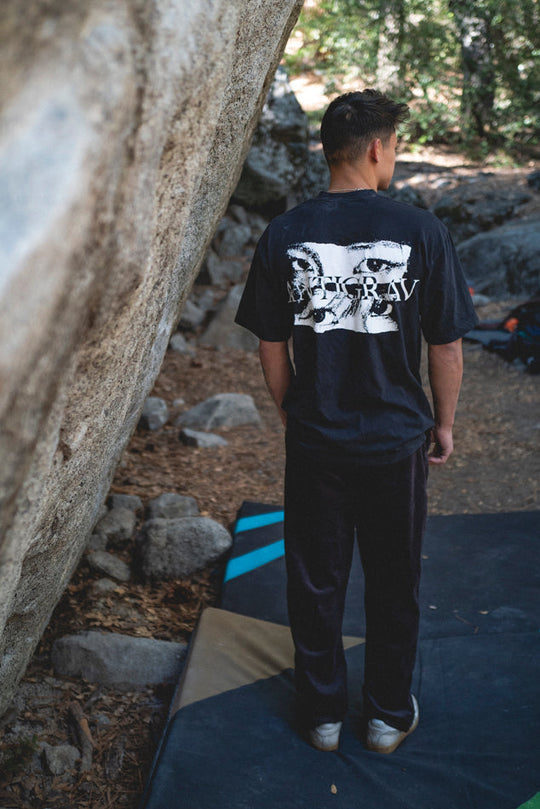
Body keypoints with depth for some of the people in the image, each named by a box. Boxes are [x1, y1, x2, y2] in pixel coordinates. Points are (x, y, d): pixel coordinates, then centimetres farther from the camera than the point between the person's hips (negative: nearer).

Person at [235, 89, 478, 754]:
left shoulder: (283, 234, -6)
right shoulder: (421, 231, -12)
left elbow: (271, 344, 1)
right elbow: (446, 346, -6)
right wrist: (444, 423, 8)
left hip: (314, 443, 2)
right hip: (396, 442, -1)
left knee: (316, 581, 17)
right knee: (393, 583, 17)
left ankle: (322, 715, 33)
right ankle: (389, 717, 34)